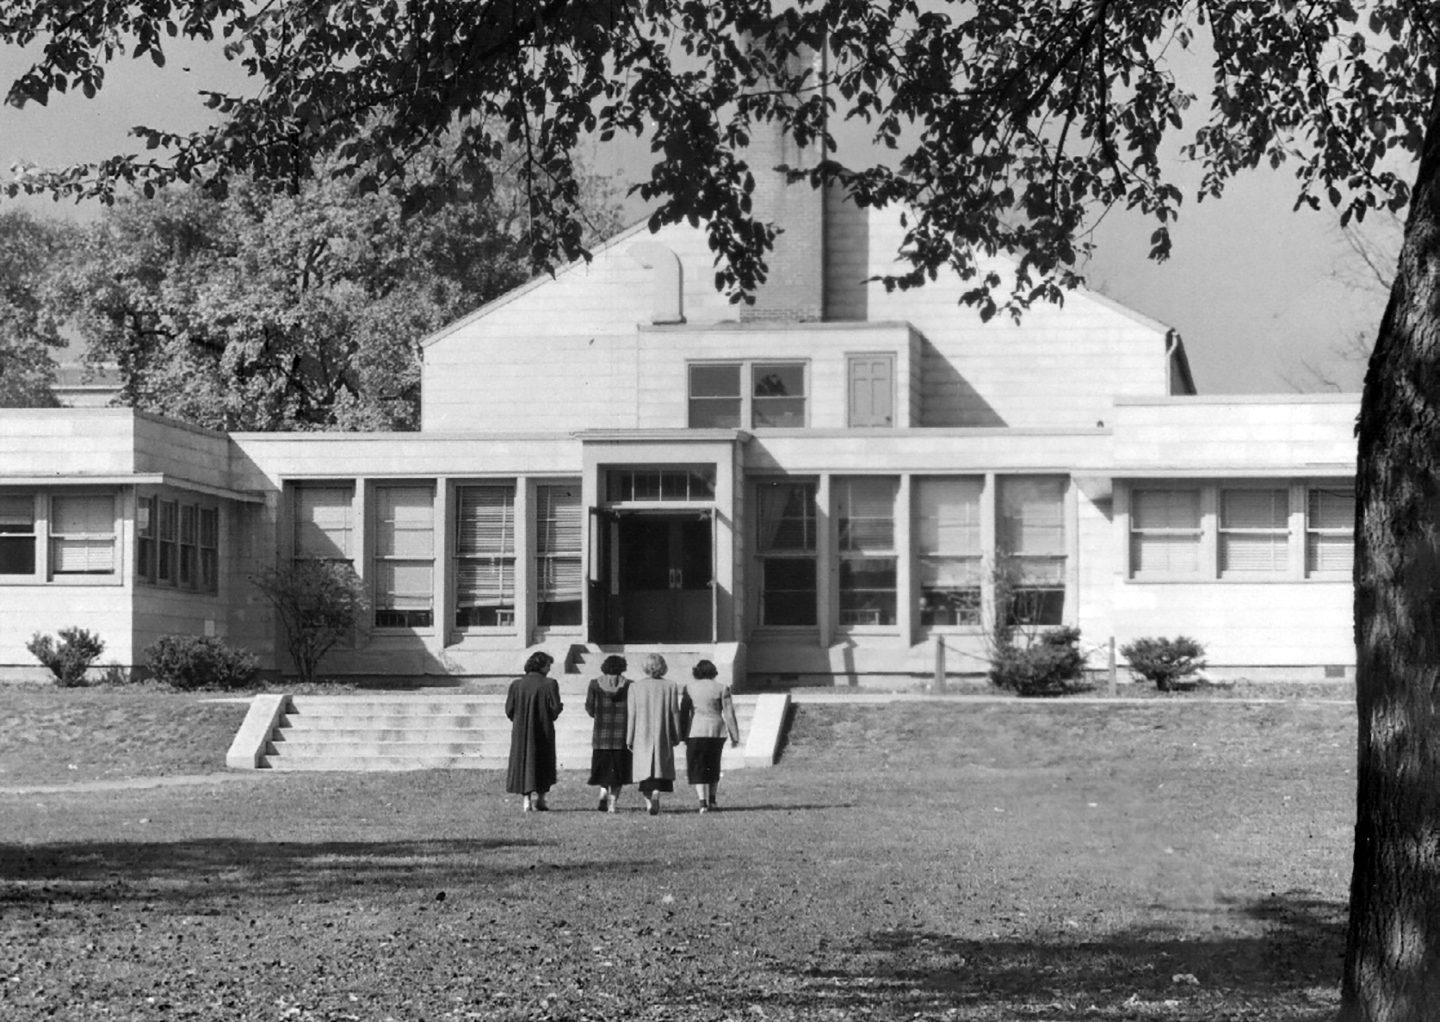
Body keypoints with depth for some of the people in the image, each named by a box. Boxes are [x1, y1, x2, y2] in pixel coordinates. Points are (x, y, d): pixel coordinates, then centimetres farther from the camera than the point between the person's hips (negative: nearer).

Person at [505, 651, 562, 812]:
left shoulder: (516, 685, -1)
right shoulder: (549, 684, -10)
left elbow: (509, 709, 0)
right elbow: (555, 708, -13)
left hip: (521, 731, 2)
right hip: (543, 731, -2)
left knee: (524, 763, 10)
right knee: (543, 764, 11)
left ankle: (527, 800, 4)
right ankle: (539, 796, -1)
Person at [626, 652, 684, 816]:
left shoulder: (636, 687, -2)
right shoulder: (670, 686, -2)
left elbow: (631, 714, -1)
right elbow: (675, 712, 0)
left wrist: (629, 739, 4)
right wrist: (676, 736, 7)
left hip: (642, 735, 0)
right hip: (663, 735, 0)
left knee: (644, 770, 8)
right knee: (661, 769, 7)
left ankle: (648, 801, -5)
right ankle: (655, 795, -13)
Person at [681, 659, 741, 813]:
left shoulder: (689, 688, 1)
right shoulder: (721, 688, 1)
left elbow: (683, 713, 1)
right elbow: (729, 714, -1)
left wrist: (682, 735, 7)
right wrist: (734, 736, 3)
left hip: (695, 731, -1)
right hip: (717, 731, 1)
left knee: (697, 767, 2)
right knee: (713, 766, 19)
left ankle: (703, 802, -12)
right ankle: (712, 800, 21)